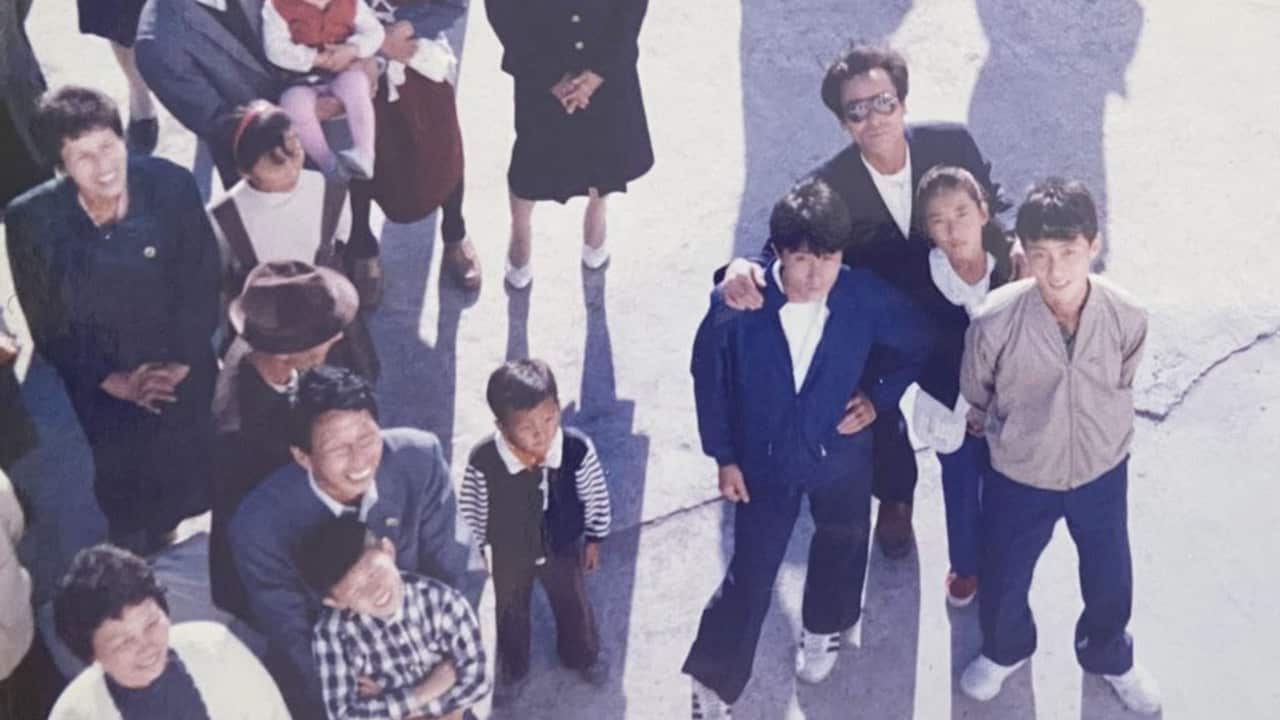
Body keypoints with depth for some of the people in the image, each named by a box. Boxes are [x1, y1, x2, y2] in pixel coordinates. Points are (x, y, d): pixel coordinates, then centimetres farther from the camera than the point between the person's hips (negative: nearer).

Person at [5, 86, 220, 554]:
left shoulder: (170, 186, -17)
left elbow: (203, 286, -7)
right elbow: (46, 324, -8)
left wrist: (182, 362, -13)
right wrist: (112, 380, -12)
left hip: (184, 376, 1)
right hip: (99, 390, -1)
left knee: (201, 485, 15)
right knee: (130, 511, 8)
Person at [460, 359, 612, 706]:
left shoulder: (578, 449, -34)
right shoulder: (483, 463, -36)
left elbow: (596, 497, -13)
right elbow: (471, 515, -16)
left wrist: (594, 539, 0)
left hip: (563, 547, 1)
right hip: (509, 555, -1)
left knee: (573, 605, 28)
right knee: (510, 613, 26)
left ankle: (583, 655, 60)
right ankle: (512, 671, 56)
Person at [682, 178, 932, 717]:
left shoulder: (866, 298, -24)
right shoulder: (738, 303, -27)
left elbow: (917, 343, -2)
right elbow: (709, 376, -11)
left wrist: (880, 399, -9)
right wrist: (723, 456, -6)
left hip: (840, 455, 2)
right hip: (764, 460, -2)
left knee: (840, 548, 26)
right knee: (750, 575, 6)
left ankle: (824, 628, 57)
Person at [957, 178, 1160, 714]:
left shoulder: (1127, 317, -23)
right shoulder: (996, 319, -29)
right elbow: (974, 394, -6)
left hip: (1102, 473, 1)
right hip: (1020, 478, -1)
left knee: (1111, 580, 21)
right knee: (1001, 580, 19)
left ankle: (1108, 656, 54)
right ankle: (1005, 650, 54)